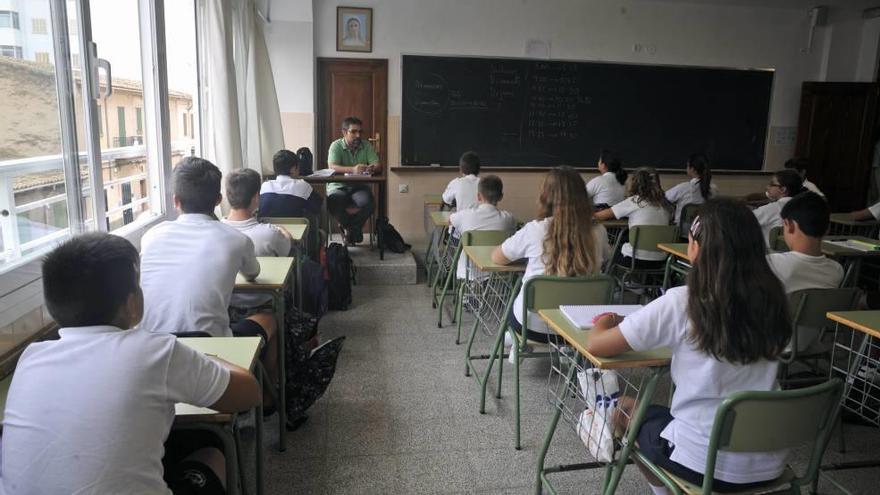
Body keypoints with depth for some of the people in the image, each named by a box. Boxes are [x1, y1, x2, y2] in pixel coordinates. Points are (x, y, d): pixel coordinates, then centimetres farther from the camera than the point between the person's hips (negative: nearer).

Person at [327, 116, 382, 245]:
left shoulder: (366, 146, 7)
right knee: (333, 202, -35)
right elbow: (332, 167, -19)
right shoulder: (336, 145, -2)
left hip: (359, 187, 2)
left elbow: (378, 166, -2)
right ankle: (352, 228, -3)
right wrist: (352, 169, -36)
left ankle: (352, 227, 0)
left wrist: (373, 168, -29)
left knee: (368, 203, -32)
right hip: (338, 186, -2)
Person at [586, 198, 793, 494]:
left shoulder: (681, 302, -19)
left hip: (706, 464, -5)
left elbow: (596, 346, -12)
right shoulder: (772, 299, -6)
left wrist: (606, 323, 9)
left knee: (626, 407, 23)